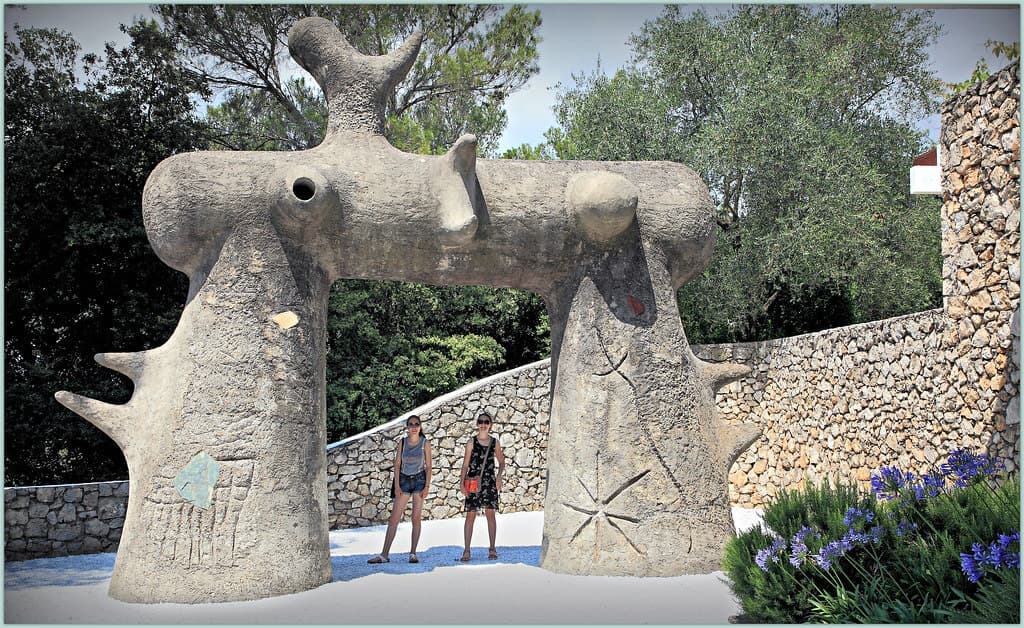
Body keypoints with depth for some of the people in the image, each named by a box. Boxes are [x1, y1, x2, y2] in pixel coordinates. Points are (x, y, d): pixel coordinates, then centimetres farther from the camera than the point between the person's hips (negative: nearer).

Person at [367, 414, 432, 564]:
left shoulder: (425, 443, -1)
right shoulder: (402, 442, 3)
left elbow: (429, 466, -1)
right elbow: (397, 464, 2)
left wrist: (427, 486, -9)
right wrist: (397, 486, -5)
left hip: (420, 480, -1)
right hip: (404, 480, 1)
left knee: (416, 518, -1)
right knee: (393, 519, -2)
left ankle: (413, 554, 6)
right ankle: (385, 555, -1)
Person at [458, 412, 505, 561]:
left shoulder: (495, 442, 6)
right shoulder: (471, 443, 2)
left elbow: (502, 462, 15)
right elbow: (465, 465, 2)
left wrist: (499, 476, -1)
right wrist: (462, 483, -6)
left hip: (489, 482, 1)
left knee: (490, 514, 2)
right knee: (470, 515, -2)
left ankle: (492, 549, 11)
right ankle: (466, 551, 1)